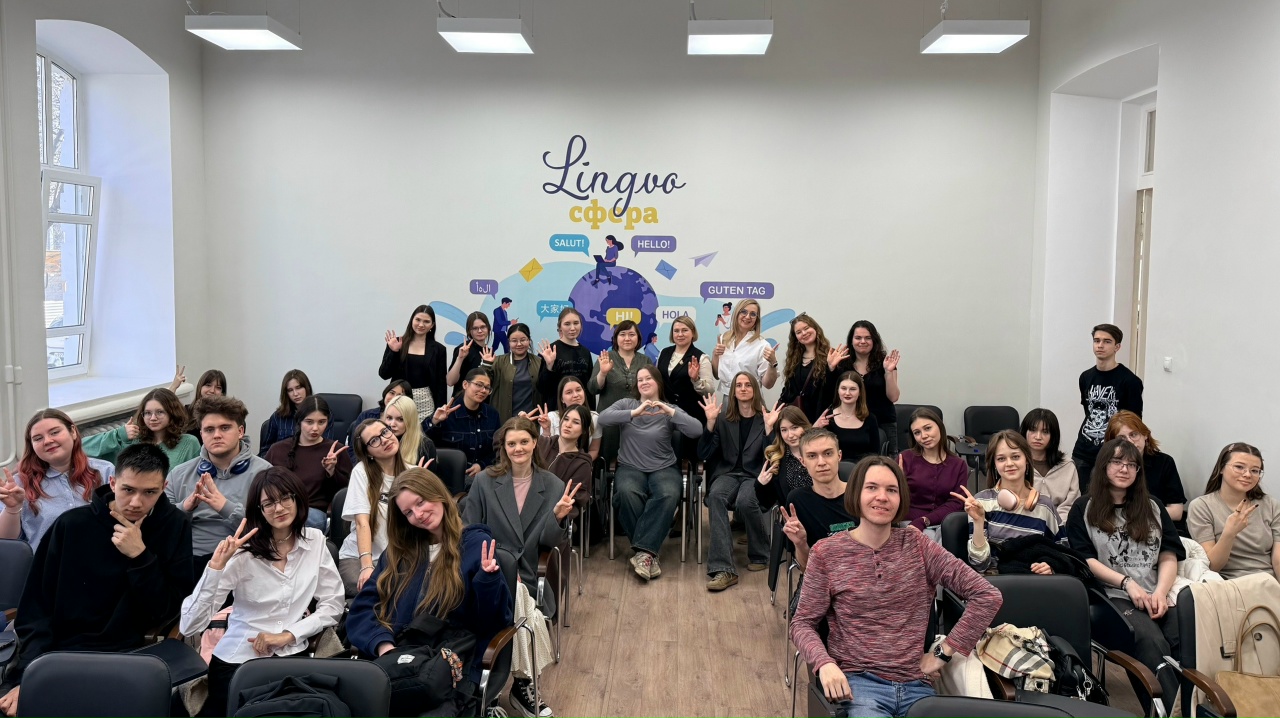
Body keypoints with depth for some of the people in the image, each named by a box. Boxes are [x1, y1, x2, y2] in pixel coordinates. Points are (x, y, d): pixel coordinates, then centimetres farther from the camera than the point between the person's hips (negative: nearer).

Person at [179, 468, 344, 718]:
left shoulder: (314, 540, 0)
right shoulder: (242, 553, -8)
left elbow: (333, 605, 1)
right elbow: (189, 625, -16)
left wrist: (288, 635, -11)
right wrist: (216, 566, -26)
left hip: (292, 657, 2)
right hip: (238, 661, -2)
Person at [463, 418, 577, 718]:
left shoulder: (554, 486, 4)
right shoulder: (484, 481, 2)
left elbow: (550, 542, 1)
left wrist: (559, 517, -19)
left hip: (527, 576, 1)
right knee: (518, 594, -32)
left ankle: (523, 682, -1)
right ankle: (526, 681, -11)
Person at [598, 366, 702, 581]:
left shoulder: (671, 410, 7)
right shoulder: (626, 404, 9)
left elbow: (697, 431, -9)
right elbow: (603, 418, -12)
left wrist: (671, 412, -21)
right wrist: (634, 413, -25)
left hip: (663, 468, 0)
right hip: (630, 467, 0)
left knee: (669, 495, -34)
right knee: (627, 492, -34)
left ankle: (644, 551, -31)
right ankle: (648, 553, -23)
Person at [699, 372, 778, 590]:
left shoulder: (765, 418, 9)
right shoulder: (724, 420, 14)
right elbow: (704, 454, 4)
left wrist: (768, 428, -14)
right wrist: (710, 422, -6)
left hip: (755, 476, -1)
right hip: (728, 474, 2)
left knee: (745, 501, -36)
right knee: (716, 496, -34)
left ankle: (760, 556, -8)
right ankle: (722, 569, -41)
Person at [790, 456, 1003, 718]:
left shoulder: (917, 546, 4)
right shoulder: (827, 553, 0)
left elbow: (987, 596, 2)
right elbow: (803, 623, 2)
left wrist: (943, 652, -2)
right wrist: (825, 663, -18)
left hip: (916, 685, 3)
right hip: (857, 682, -3)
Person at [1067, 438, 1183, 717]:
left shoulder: (1153, 508, 23)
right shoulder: (1084, 510, 11)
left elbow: (1169, 556, 14)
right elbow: (1084, 560, 2)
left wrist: (1161, 592, -6)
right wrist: (1127, 583, -11)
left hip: (1158, 596, 4)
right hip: (1114, 597, -3)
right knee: (1152, 642, -34)